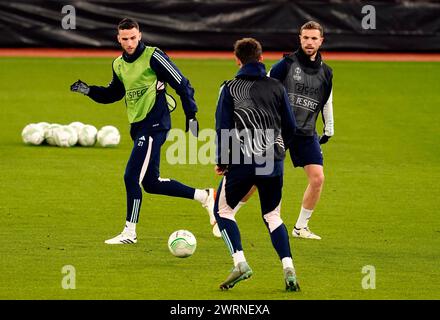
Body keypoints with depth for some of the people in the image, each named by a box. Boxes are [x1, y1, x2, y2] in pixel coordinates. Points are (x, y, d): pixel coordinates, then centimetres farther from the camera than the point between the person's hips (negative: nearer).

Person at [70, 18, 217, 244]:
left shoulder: (153, 56, -11)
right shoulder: (119, 65, 11)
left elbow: (182, 84, -9)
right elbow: (113, 94, 25)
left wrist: (191, 115, -11)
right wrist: (88, 90, 8)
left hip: (154, 124, -8)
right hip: (138, 127, 8)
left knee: (131, 177, -11)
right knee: (150, 183, 10)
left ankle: (129, 233, -3)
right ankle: (203, 196, 23)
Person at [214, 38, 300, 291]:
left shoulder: (230, 88, -1)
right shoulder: (276, 87, 6)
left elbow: (223, 127, -4)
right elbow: (290, 127, 9)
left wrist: (221, 161, 4)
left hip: (242, 162, -3)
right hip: (274, 161, 3)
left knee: (223, 210, 12)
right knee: (272, 216, 16)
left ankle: (240, 262, -7)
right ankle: (289, 268, -2)